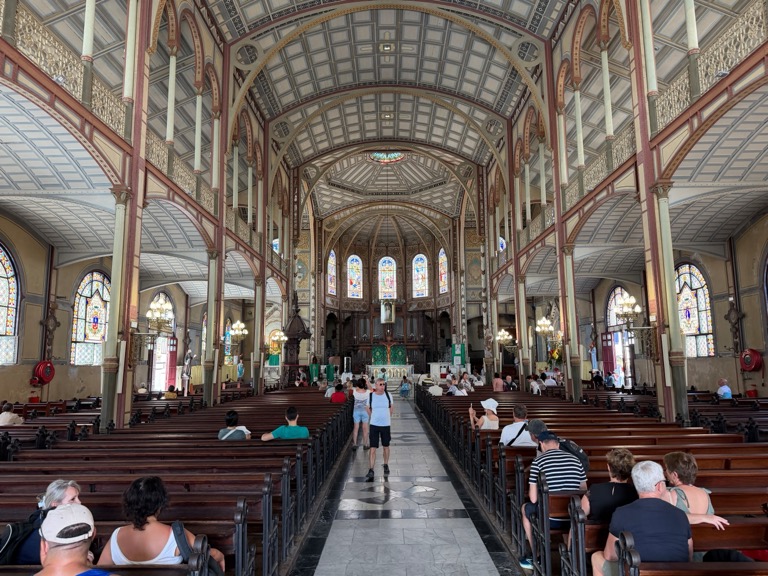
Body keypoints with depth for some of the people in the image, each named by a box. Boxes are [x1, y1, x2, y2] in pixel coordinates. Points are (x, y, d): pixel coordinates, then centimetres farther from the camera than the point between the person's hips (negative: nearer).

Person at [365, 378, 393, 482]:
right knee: (373, 448, -5)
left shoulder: (388, 395, -2)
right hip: (374, 425, -1)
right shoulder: (371, 395, -5)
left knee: (386, 446, 14)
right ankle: (371, 471, -3)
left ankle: (386, 465, 33)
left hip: (386, 425, 1)